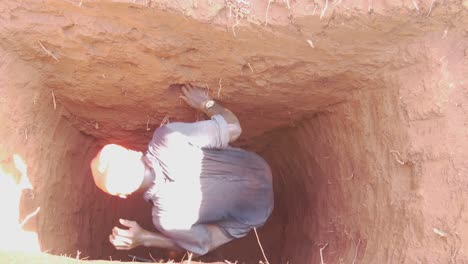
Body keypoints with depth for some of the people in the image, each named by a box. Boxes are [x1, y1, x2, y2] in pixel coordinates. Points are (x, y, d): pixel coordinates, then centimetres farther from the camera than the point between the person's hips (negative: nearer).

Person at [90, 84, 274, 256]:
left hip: (254, 212, -4)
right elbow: (233, 128, -23)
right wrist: (205, 103, -6)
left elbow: (202, 245, -13)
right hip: (257, 167, 4)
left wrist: (145, 239, -18)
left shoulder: (167, 218, -34)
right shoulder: (166, 137, -31)